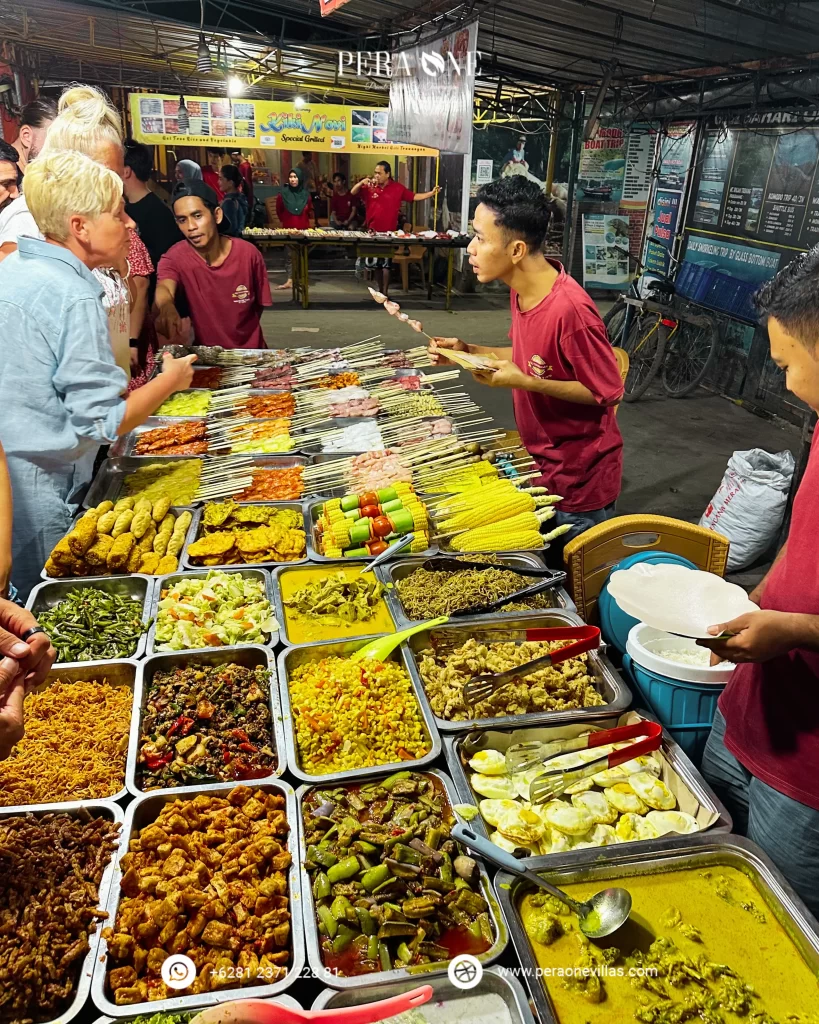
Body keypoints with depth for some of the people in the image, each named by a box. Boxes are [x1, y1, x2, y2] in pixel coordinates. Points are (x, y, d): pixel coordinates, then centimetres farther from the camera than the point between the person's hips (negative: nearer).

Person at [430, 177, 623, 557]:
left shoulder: (569, 309, -29)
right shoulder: (522, 288, -2)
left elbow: (606, 391, -22)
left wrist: (523, 382, -27)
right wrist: (468, 351, -1)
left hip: (579, 478, -8)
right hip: (542, 462, 8)